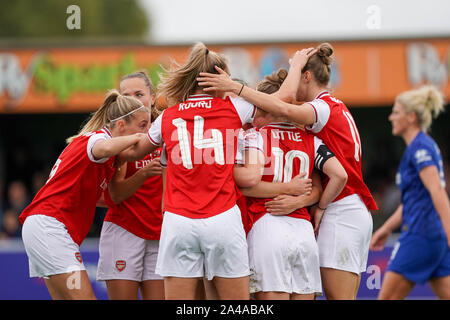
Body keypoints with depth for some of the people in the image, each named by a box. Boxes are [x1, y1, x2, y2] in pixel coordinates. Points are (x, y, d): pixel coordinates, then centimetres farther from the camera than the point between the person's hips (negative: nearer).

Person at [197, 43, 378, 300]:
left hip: (340, 212, -9)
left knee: (338, 297, -10)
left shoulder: (324, 107, -10)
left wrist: (236, 87, -30)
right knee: (345, 299, 8)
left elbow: (283, 108, -29)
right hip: (356, 213, 9)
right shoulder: (337, 108, 20)